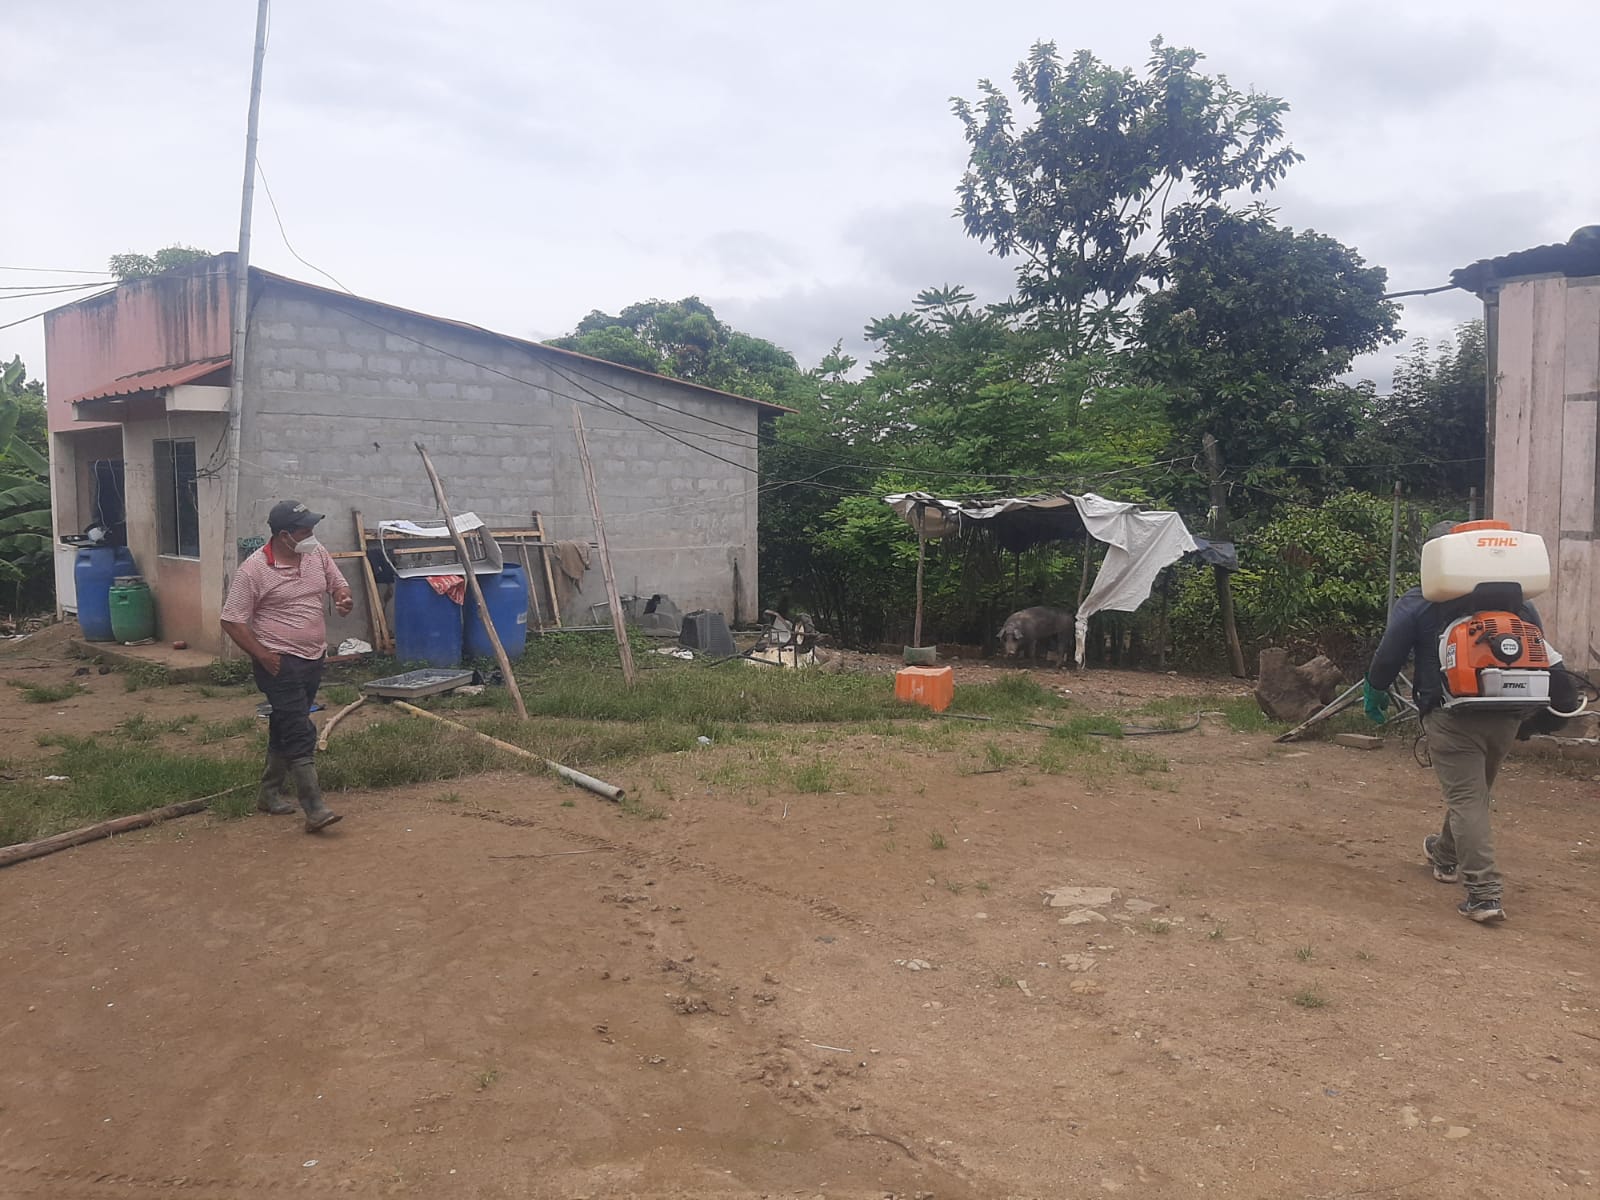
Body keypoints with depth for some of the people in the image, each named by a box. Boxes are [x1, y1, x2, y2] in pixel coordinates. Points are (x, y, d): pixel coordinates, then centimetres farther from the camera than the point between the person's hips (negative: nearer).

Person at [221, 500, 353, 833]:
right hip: (280, 663, -7)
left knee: (285, 729, 18)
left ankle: (269, 793, 32)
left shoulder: (317, 554, 2)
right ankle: (314, 810, -14)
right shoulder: (254, 570, -16)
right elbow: (232, 621, -12)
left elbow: (338, 584, 16)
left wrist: (343, 599, -8)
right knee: (301, 733, -12)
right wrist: (263, 656, -16)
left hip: (313, 658, 7)